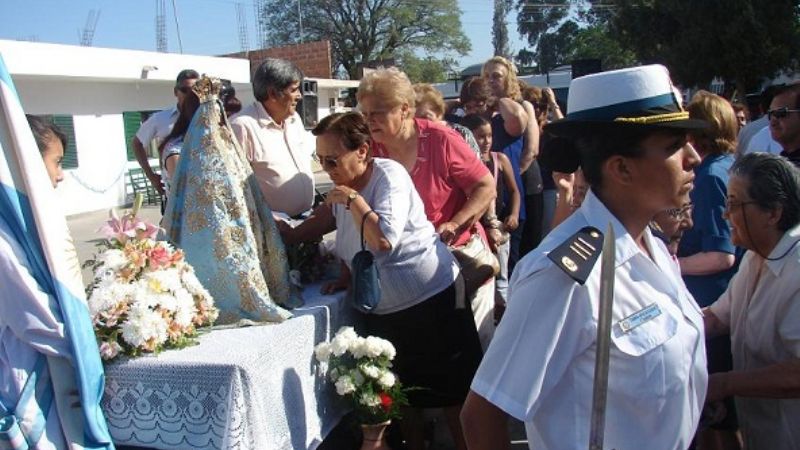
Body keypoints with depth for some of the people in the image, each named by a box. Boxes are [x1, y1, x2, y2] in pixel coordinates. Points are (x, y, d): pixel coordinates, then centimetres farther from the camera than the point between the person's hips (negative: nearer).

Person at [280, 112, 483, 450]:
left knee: (452, 391, 6)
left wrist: (353, 200, -22)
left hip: (432, 299, -7)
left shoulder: (389, 175, -17)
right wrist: (346, 276, 5)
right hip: (382, 311, 8)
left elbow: (383, 240, -30)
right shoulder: (343, 185, 5)